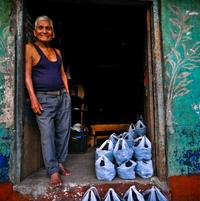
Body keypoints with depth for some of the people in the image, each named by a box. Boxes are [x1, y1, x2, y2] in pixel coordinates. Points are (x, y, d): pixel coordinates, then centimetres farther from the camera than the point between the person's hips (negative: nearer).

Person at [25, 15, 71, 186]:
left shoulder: (57, 51, 14)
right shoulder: (30, 48, -1)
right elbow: (27, 75, -7)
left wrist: (68, 94, 11)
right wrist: (33, 99, -14)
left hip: (63, 97, 6)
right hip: (44, 98, -5)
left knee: (63, 131, 9)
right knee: (47, 135, -4)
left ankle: (60, 162, 24)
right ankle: (53, 171, 4)